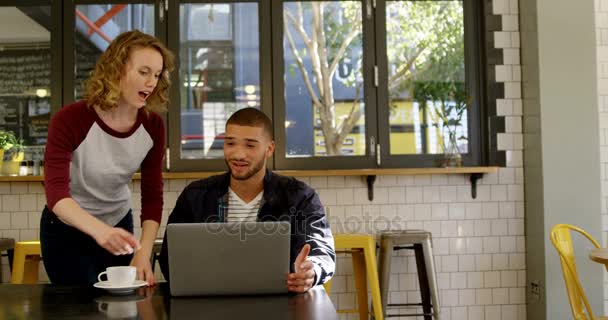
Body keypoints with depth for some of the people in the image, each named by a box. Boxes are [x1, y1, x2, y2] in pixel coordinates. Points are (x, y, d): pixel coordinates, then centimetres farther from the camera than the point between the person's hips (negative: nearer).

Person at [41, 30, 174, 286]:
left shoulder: (153, 126, -14)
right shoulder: (70, 120, -26)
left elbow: (152, 195, -12)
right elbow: (56, 192, -36)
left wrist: (143, 254, -26)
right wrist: (99, 230, -55)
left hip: (119, 224, 4)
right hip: (67, 228, -4)